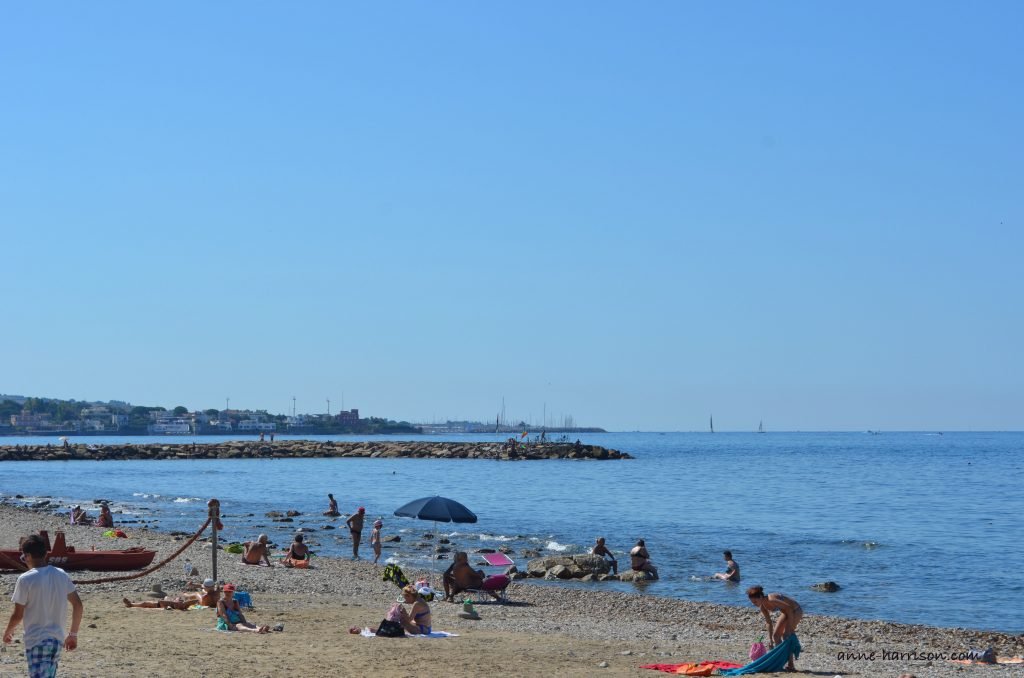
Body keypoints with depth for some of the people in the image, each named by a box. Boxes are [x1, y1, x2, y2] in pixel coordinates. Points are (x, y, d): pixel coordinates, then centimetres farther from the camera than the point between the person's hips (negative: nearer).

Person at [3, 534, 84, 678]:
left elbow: (18, 615, -7)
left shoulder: (25, 579, -12)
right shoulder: (61, 575, 5)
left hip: (36, 640, -7)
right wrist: (73, 634, 16)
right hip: (57, 639, 7)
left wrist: (8, 632, 13)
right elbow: (78, 605, 7)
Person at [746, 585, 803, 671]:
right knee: (776, 634, 5)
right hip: (786, 612, 9)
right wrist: (771, 641, 2)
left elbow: (789, 609, -32)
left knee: (786, 636, -16)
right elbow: (769, 623, 3)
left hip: (796, 611, -9)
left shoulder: (771, 600, -32)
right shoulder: (762, 607, -6)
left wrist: (790, 628, -29)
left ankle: (790, 665, -14)